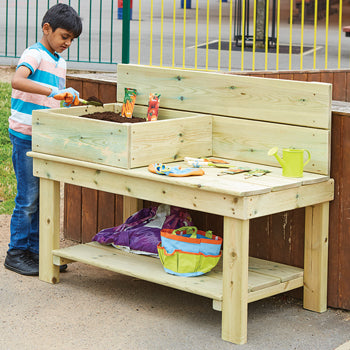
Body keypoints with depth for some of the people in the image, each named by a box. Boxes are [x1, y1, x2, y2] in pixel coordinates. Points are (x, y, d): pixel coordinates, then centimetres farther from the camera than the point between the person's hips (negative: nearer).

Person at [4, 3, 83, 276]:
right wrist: (53, 91, -36)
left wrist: (70, 100, 8)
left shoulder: (60, 62, 16)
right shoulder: (34, 54, -10)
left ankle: (36, 251, 19)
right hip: (26, 136, -8)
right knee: (28, 197, -4)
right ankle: (17, 253, 7)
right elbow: (17, 81, -30)